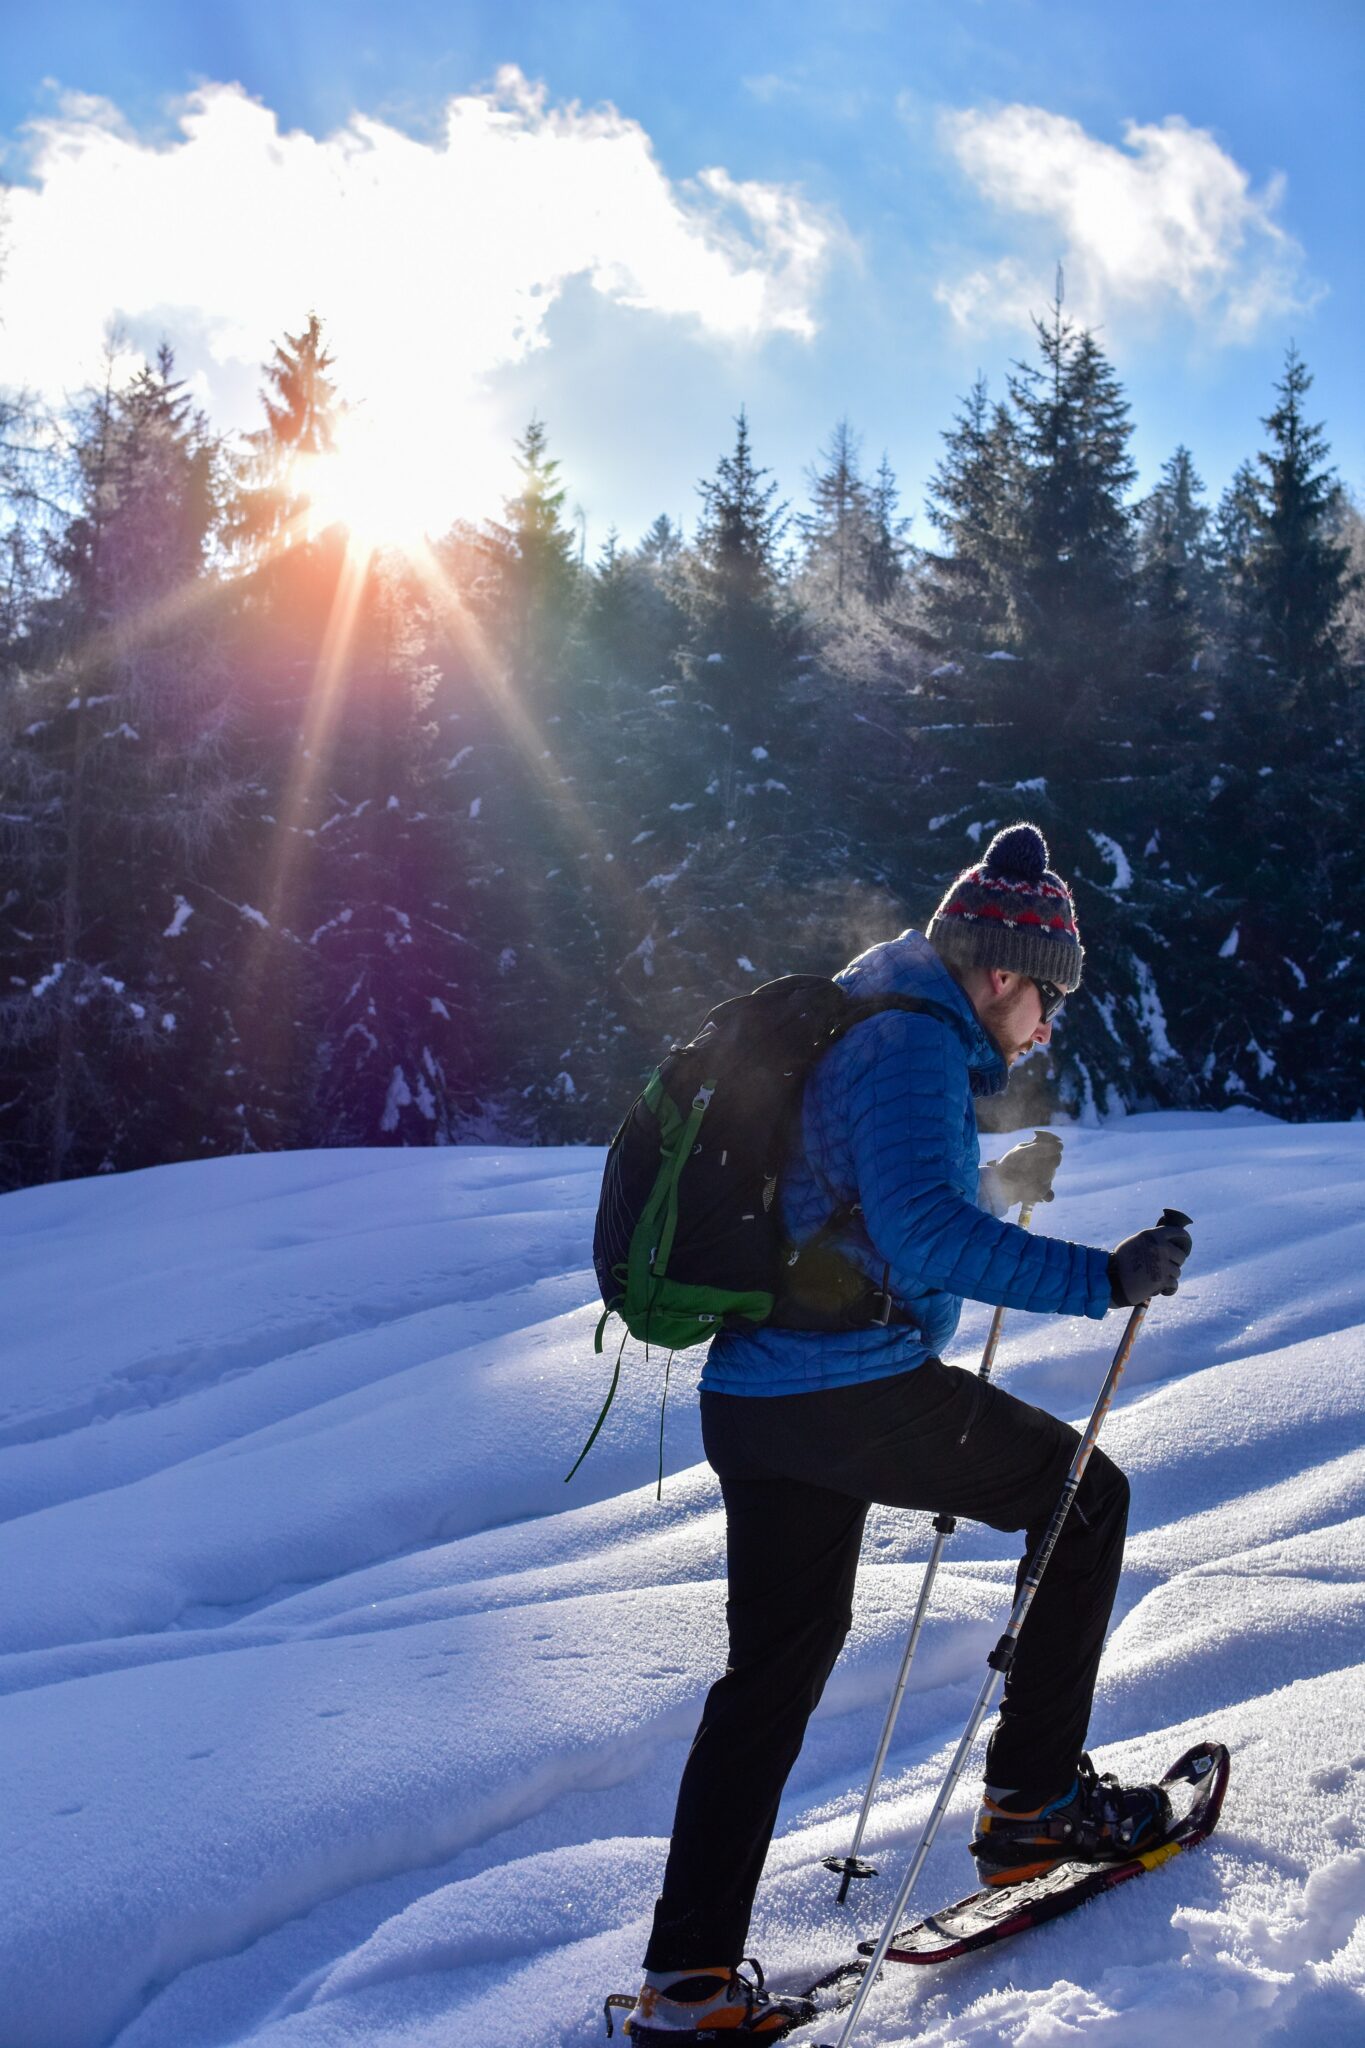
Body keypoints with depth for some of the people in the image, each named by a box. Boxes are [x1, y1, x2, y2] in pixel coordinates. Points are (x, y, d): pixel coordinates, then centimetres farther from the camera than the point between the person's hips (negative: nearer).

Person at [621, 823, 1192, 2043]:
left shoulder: (864, 1029, 19)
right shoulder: (913, 1042, -12)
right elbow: (927, 1232, -26)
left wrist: (998, 1184, 32)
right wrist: (1099, 1279, -26)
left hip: (755, 1399, 10)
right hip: (858, 1390, -10)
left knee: (776, 1668, 17)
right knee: (1085, 1494, 10)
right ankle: (1034, 1803, 15)